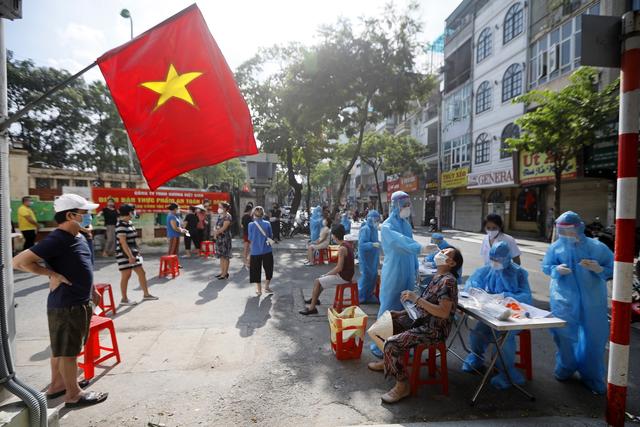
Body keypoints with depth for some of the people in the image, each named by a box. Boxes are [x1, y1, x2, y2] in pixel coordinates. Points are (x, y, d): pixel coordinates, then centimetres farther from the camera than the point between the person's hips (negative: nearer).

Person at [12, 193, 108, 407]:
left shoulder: (78, 237, 8)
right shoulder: (56, 240, -21)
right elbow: (19, 261, -22)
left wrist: (91, 289, 22)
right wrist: (53, 274, -21)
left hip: (79, 302, 9)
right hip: (66, 304, -9)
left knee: (63, 348, 22)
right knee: (68, 350, 5)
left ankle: (57, 384, 38)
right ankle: (74, 395, 18)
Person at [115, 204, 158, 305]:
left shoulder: (129, 223, 11)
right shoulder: (121, 225, -17)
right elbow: (123, 242, -23)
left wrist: (136, 252, 21)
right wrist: (130, 256, -25)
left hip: (133, 253, 9)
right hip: (125, 254, -9)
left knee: (141, 273, 12)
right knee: (126, 276, 1)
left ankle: (146, 294, 22)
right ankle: (124, 299, 14)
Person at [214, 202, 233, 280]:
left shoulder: (227, 216, -12)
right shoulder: (219, 215, 13)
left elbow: (224, 228, -18)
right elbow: (217, 226, 16)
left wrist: (216, 232, -7)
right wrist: (215, 233, -2)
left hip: (225, 238, -8)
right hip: (219, 238, 8)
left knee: (225, 256, -3)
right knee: (221, 256, 13)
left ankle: (225, 273, 3)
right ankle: (222, 272, 22)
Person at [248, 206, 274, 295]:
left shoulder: (251, 225, -8)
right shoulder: (267, 224, -6)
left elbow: (250, 238, -1)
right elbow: (271, 236, 1)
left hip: (255, 251, 0)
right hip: (267, 250, 0)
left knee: (256, 270, 12)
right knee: (268, 268, 18)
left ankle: (259, 289, 19)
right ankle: (266, 287, 24)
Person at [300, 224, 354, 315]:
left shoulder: (342, 248, -24)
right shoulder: (347, 244, 6)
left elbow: (339, 268, -26)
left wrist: (327, 274, -10)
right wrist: (328, 273, 12)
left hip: (343, 276, -9)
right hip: (346, 274, 9)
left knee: (317, 282, -7)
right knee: (321, 278, 20)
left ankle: (312, 308, 0)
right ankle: (315, 299, 34)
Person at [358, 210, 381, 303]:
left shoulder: (373, 229, 9)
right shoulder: (365, 229, -19)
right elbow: (361, 245, -24)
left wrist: (379, 243, 4)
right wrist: (373, 244, -32)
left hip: (373, 258, 9)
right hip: (366, 258, -9)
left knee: (373, 276, 14)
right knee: (366, 276, 0)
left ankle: (369, 295, 28)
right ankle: (361, 297, 15)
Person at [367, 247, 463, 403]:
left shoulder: (448, 281, -21)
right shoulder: (438, 277, 7)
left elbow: (444, 312, -28)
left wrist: (416, 298, -30)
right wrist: (404, 312, 7)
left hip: (434, 329, -10)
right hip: (421, 320, 10)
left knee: (392, 344, -23)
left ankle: (403, 386, -2)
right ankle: (388, 360, 30)